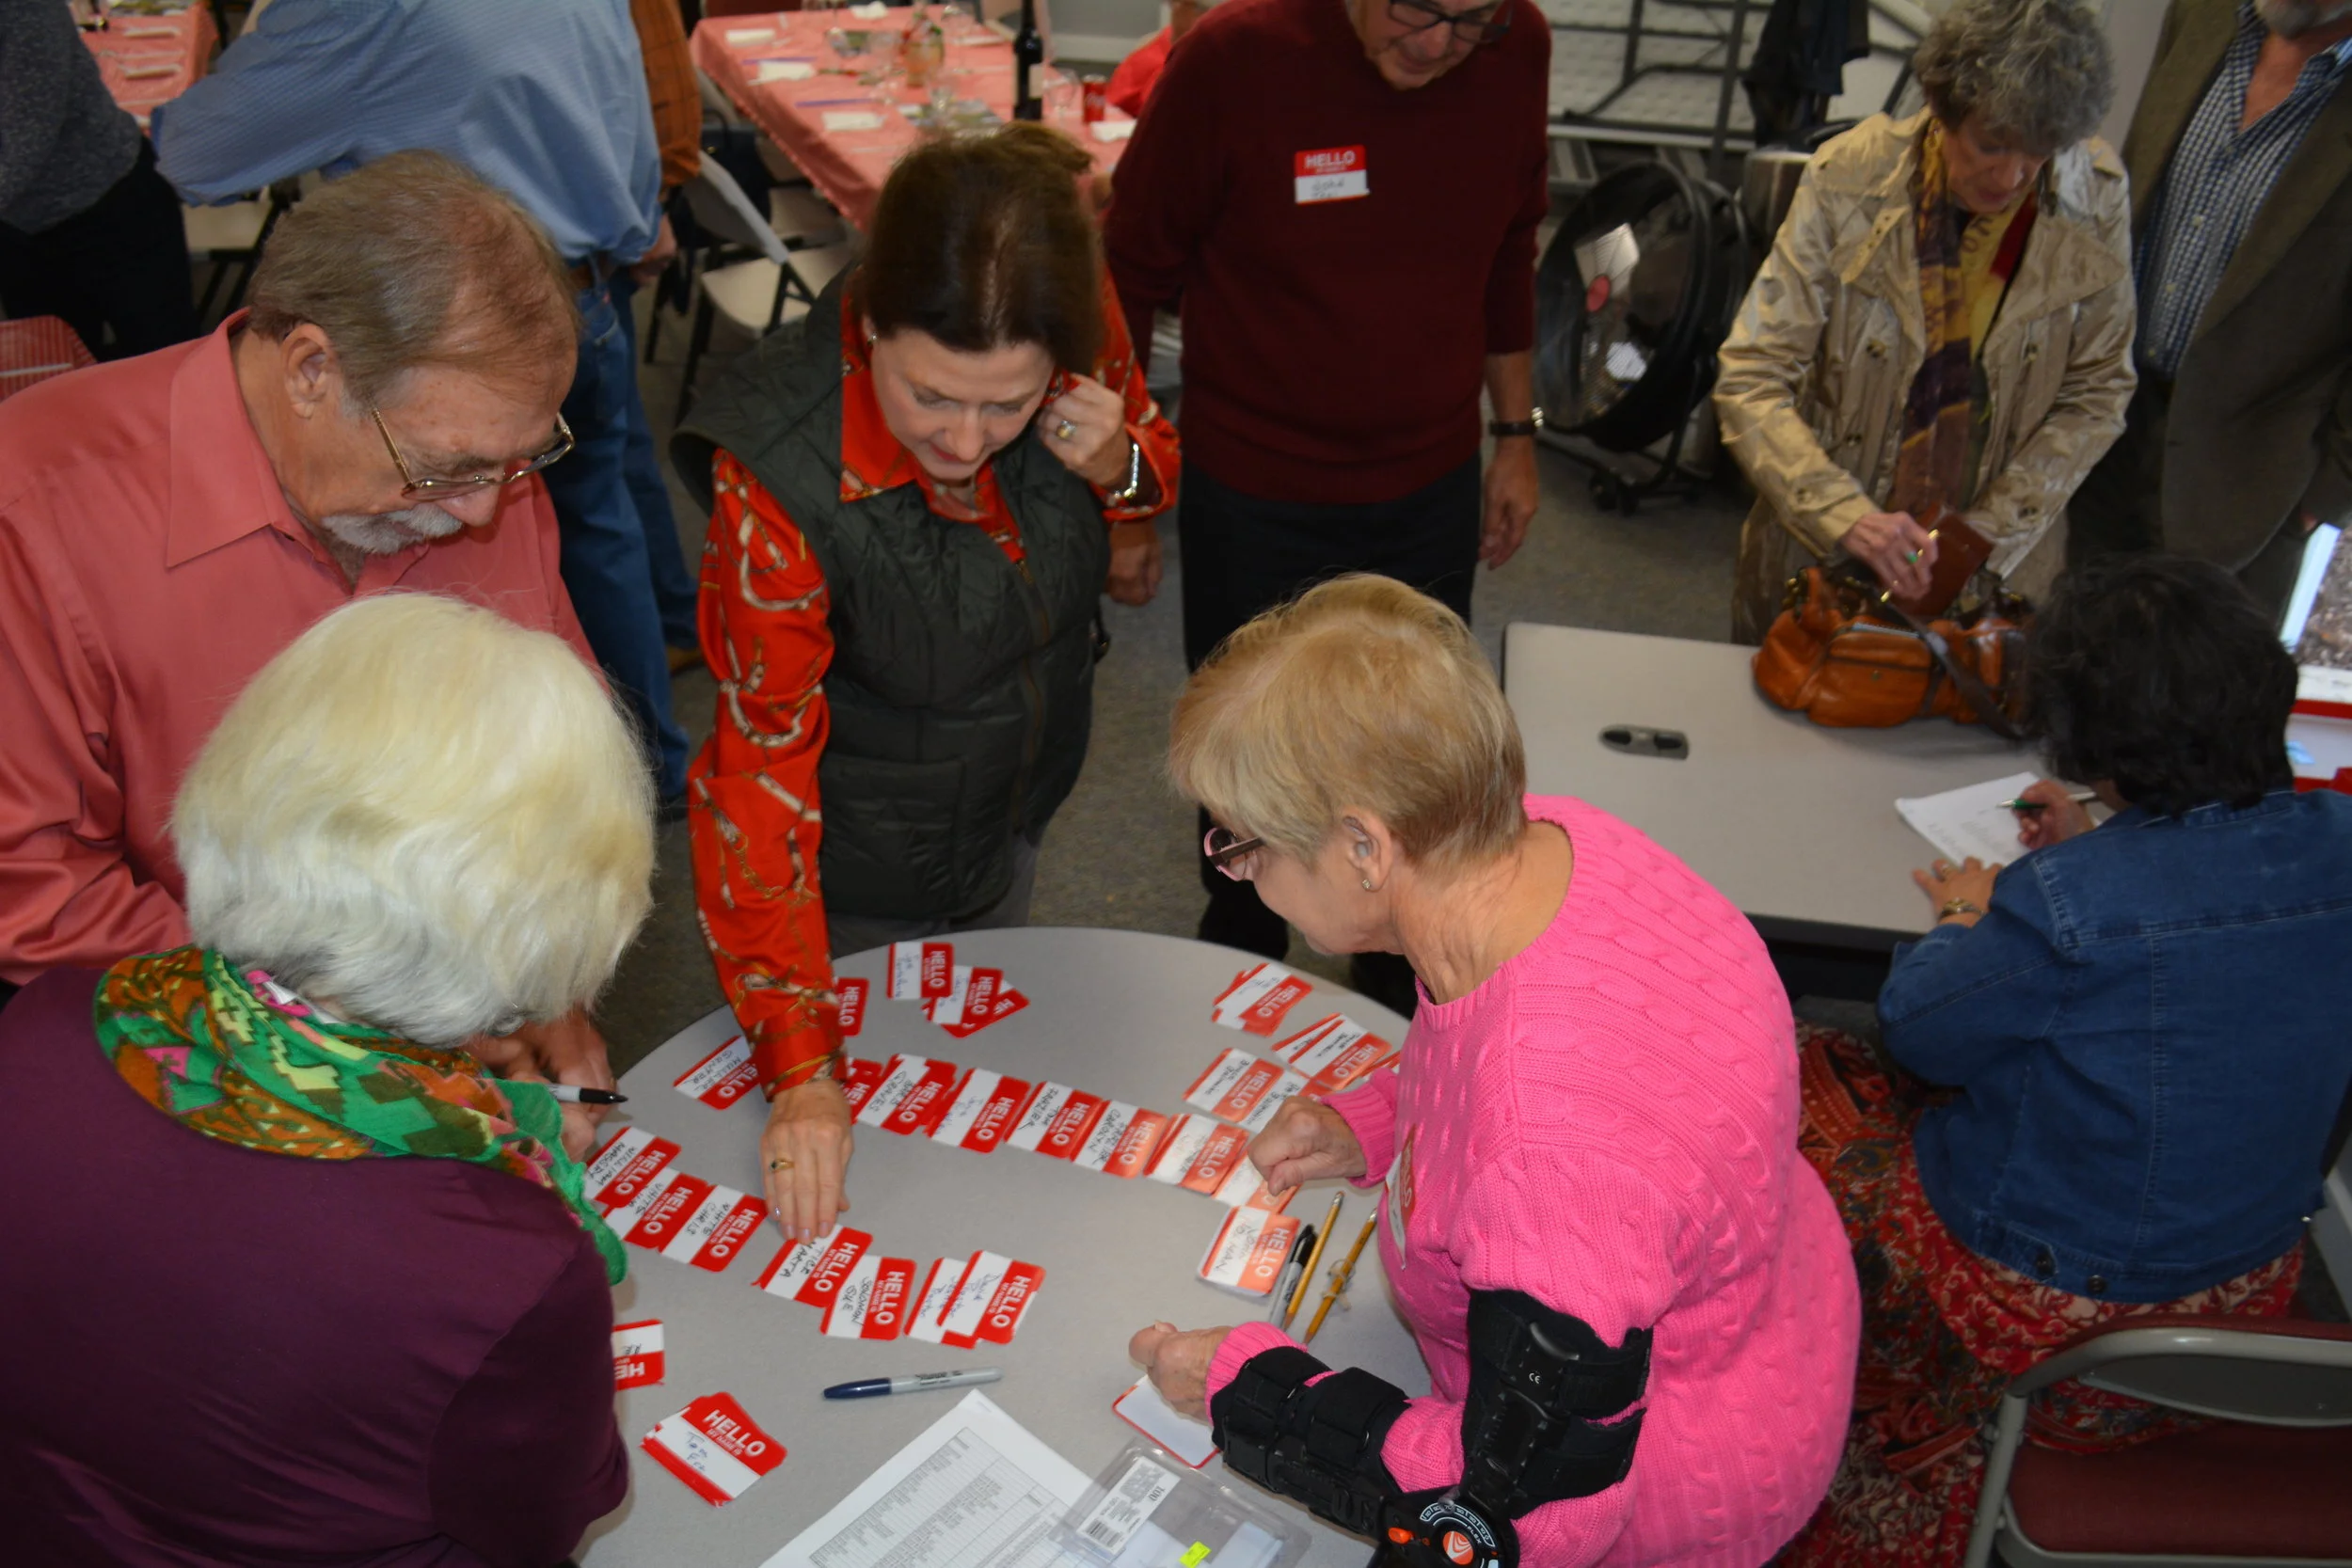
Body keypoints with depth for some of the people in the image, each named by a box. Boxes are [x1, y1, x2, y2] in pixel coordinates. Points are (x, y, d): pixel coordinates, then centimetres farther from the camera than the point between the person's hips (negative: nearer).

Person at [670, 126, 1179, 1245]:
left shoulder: (1080, 334, -24)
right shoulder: (781, 473, -36)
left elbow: (1155, 459, -1)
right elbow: (762, 760, -28)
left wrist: (1121, 466, -28)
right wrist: (800, 1065, -29)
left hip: (1014, 815, 5)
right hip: (865, 874, -5)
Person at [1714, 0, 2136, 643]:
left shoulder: (2095, 198, -10)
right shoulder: (1849, 180, -17)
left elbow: (2096, 395, -2)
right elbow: (1750, 384, -19)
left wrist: (1989, 532, -14)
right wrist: (1847, 515, -32)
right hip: (1822, 557, -1)